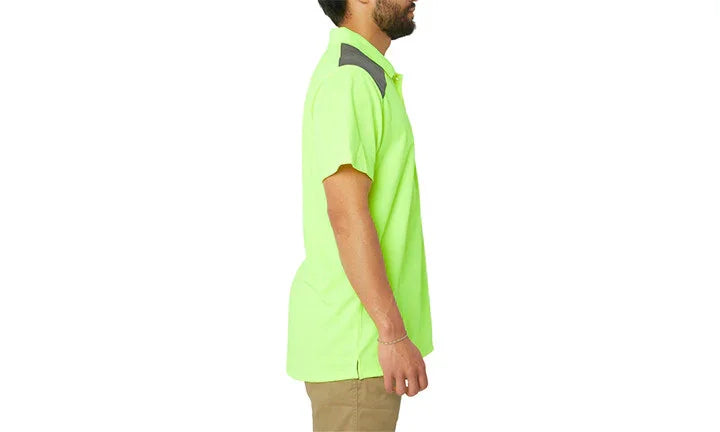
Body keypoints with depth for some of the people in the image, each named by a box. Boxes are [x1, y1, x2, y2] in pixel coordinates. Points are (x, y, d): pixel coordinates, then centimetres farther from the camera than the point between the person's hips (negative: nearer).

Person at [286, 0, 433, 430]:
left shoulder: (368, 74, 15)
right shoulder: (349, 79, -17)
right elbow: (346, 214, -24)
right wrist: (393, 333, -23)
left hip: (362, 337, 10)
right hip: (357, 344, -10)